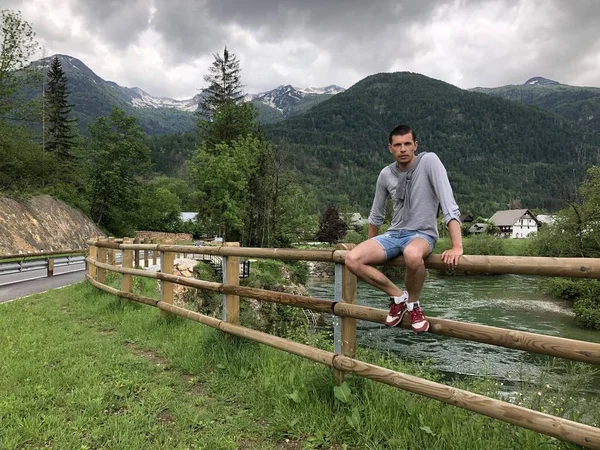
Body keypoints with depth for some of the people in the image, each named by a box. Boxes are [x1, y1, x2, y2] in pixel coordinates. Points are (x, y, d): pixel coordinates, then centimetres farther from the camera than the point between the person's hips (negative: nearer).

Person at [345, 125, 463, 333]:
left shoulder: (429, 161, -13)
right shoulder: (386, 174, 2)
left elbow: (448, 203, -22)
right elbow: (376, 216, 15)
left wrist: (457, 247, -31)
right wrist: (370, 248, 21)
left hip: (422, 234, -5)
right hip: (394, 234, 5)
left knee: (412, 254, -42)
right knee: (352, 259, -19)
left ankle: (413, 303, -10)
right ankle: (398, 296, 1)